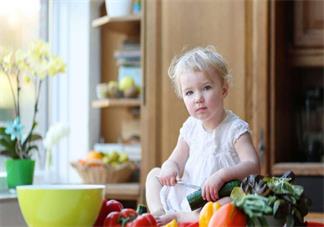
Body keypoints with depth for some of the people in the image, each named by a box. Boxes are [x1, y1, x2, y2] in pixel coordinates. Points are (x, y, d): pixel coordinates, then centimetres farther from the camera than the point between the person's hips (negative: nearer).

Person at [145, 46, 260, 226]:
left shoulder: (235, 129, -11)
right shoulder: (190, 127, 7)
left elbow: (253, 166, -23)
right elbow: (176, 161, 12)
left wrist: (222, 175, -39)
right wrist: (170, 168, -14)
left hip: (217, 199, -7)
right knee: (154, 173, 11)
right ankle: (158, 213, -13)